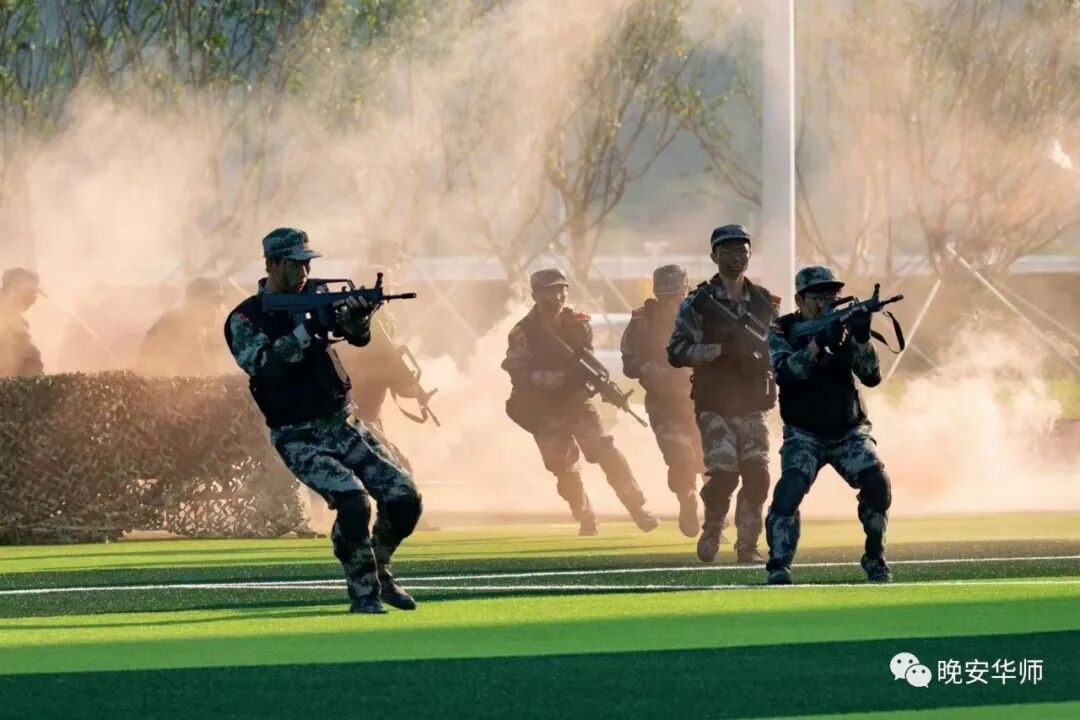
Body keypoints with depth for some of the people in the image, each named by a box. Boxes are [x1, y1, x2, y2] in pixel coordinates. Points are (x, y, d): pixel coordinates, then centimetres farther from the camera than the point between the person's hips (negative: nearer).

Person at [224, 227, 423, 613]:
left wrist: (358, 315, -26)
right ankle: (364, 593, -14)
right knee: (352, 500, -28)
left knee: (404, 498, -6)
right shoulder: (245, 318, -6)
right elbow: (260, 363, -23)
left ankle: (378, 571, 19)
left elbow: (358, 336, -3)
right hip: (299, 438, -5)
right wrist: (307, 331, -29)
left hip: (343, 425, 5)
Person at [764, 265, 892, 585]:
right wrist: (818, 343, -36)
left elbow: (872, 377, -9)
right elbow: (785, 373, -24)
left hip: (850, 432, 2)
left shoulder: (843, 326, 0)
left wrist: (861, 339, -26)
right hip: (804, 435, -2)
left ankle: (874, 558, 0)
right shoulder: (783, 330, -6)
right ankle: (779, 565, -20)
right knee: (791, 487, -28)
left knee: (877, 484, -20)